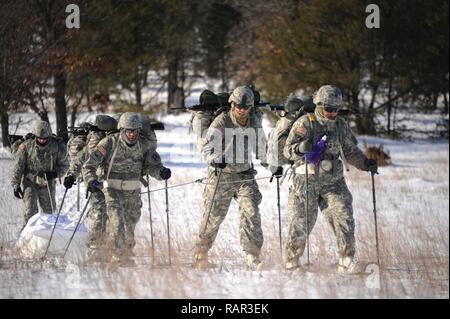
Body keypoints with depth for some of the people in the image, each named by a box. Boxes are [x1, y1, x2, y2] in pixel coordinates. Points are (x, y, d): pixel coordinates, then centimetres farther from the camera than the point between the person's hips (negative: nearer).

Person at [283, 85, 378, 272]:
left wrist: (365, 163, 2)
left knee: (344, 218, -9)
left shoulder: (341, 125, 8)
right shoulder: (305, 123, -6)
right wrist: (300, 148, -34)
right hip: (307, 181, -3)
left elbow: (350, 152, 19)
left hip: (333, 182, 3)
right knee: (301, 223, -1)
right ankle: (292, 262, 15)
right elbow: (288, 150, -11)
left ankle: (346, 261, -1)